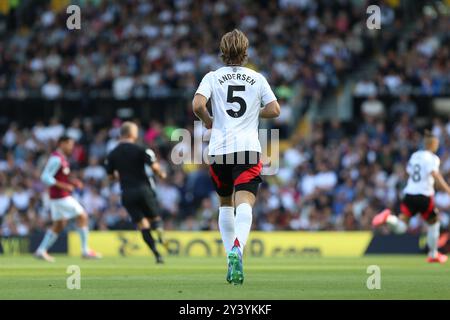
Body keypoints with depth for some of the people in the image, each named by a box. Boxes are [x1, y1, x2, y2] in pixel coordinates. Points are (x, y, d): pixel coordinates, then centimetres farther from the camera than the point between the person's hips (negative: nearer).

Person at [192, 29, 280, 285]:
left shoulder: (213, 77, 6)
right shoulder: (257, 79, 9)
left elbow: (197, 105, -9)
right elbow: (275, 110, 5)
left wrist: (208, 121, 10)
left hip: (220, 149, 1)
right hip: (249, 148, -1)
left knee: (226, 204, 19)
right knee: (244, 203, -14)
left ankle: (232, 257, 15)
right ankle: (237, 248, -40)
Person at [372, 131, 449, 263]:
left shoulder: (415, 155, 13)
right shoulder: (432, 158, -7)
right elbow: (435, 174, -23)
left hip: (409, 193, 5)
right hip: (424, 195, -5)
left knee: (400, 227, -3)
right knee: (433, 223, 19)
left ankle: (388, 218, -34)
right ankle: (433, 254, 27)